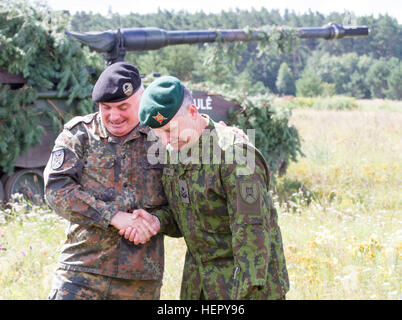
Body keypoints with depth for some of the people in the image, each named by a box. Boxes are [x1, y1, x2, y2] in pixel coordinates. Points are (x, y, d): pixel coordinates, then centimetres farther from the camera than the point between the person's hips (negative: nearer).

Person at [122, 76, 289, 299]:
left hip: (245, 277, -7)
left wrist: (246, 291, -25)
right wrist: (156, 221, -10)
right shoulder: (173, 150, 5)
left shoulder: (235, 153, -21)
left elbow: (253, 230, -23)